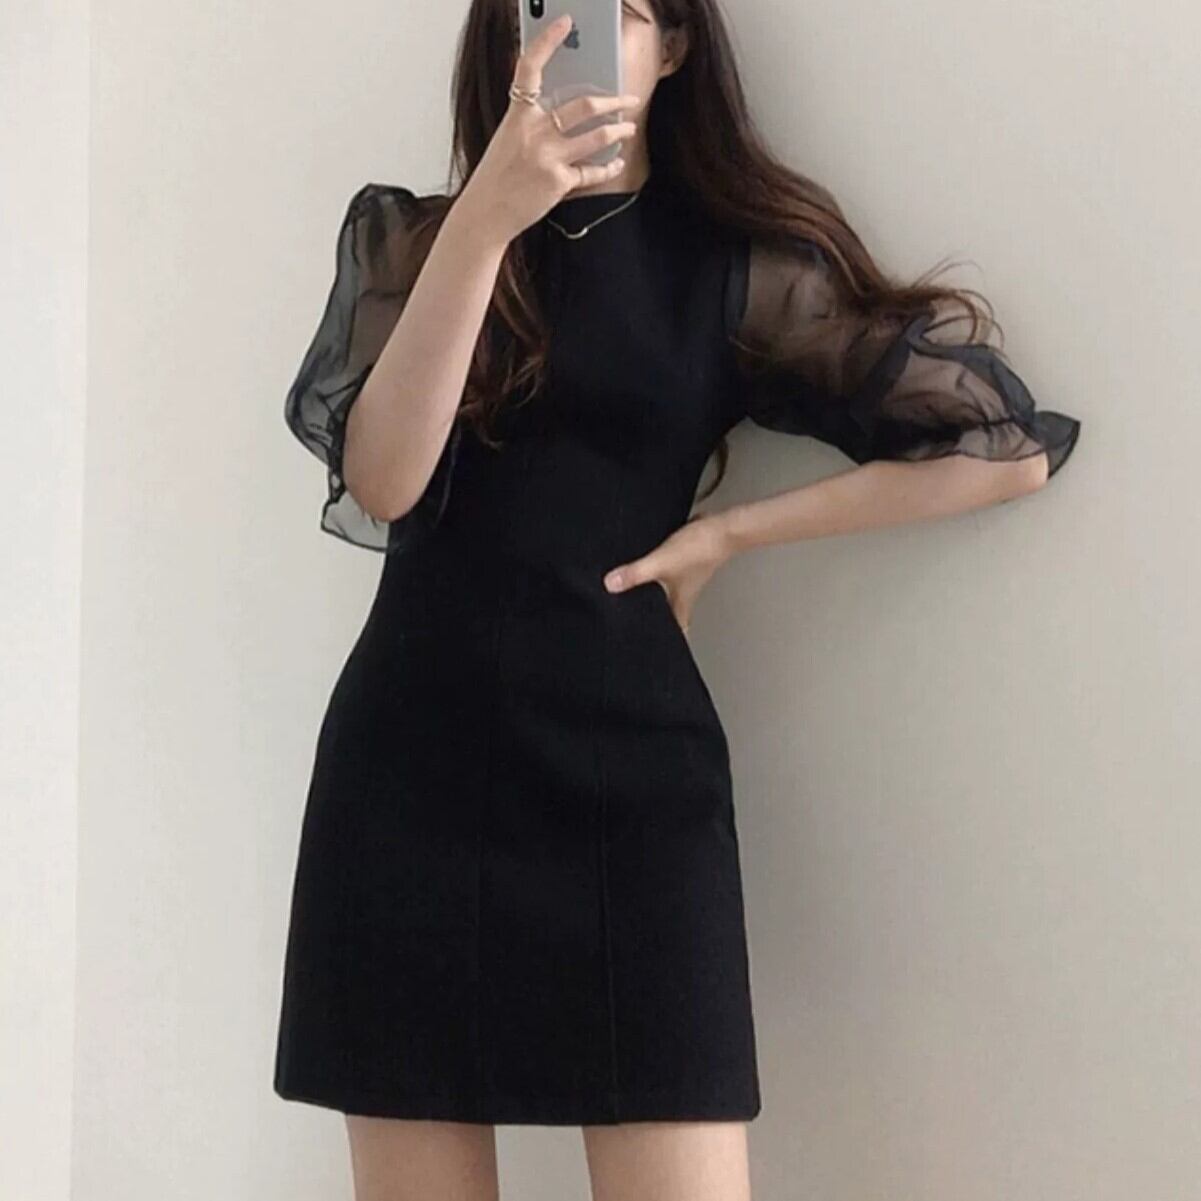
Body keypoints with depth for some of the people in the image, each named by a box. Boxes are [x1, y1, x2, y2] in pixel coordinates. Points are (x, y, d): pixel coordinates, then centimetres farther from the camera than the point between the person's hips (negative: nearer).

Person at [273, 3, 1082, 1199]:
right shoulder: (405, 233, 9)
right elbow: (381, 479, -9)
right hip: (408, 766, 1)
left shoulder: (732, 265, 6)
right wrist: (487, 219, -19)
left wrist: (725, 531, -2)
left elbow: (1009, 444, -1)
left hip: (629, 766, -1)